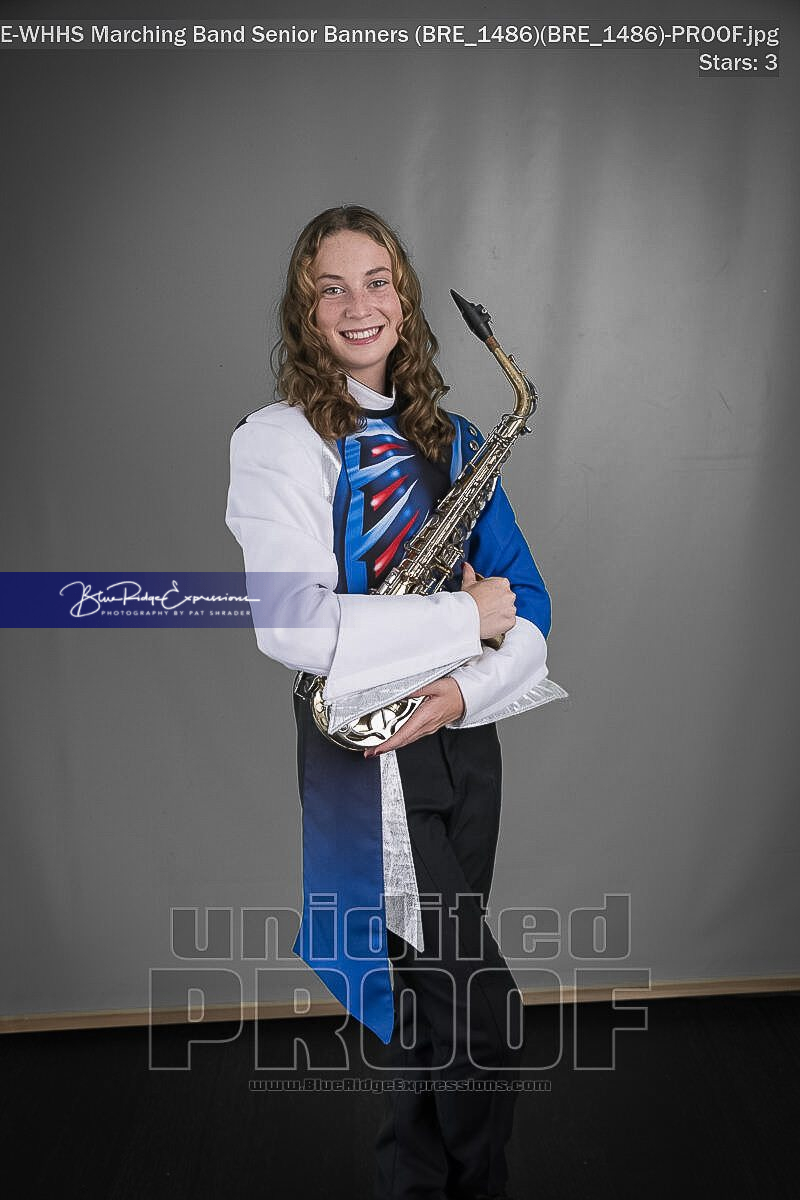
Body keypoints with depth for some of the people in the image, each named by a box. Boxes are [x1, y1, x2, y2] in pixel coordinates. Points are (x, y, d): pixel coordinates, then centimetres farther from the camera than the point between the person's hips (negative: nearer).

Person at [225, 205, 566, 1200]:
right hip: (363, 756, -6)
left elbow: (525, 599, 8)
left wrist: (462, 689, -11)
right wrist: (464, 619, -14)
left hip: (463, 739, 6)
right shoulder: (279, 439, -7)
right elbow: (291, 624, -22)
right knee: (483, 1018, -1)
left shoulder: (450, 437, 11)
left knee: (439, 1004, 18)